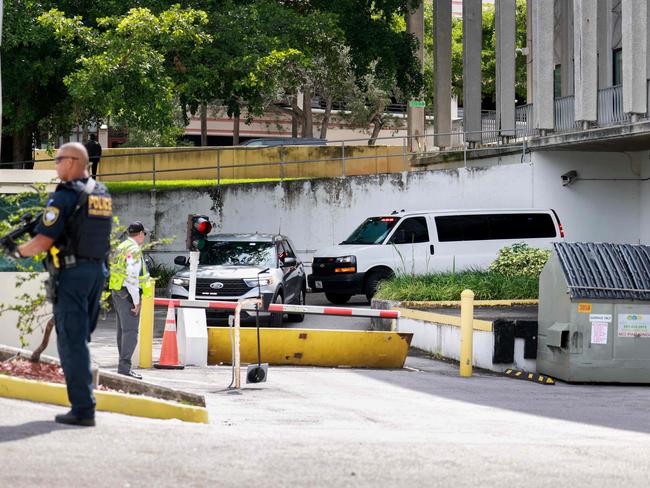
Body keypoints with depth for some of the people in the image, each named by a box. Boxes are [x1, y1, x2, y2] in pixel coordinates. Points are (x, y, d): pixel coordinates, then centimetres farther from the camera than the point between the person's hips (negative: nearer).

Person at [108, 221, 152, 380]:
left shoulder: (121, 247, 18)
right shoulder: (134, 249, -13)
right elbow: (132, 276, -19)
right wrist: (136, 301, -17)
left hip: (117, 292, 10)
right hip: (127, 293, -10)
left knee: (123, 330, 14)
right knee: (130, 331, -13)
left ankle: (124, 365, 18)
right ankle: (124, 367, -21)